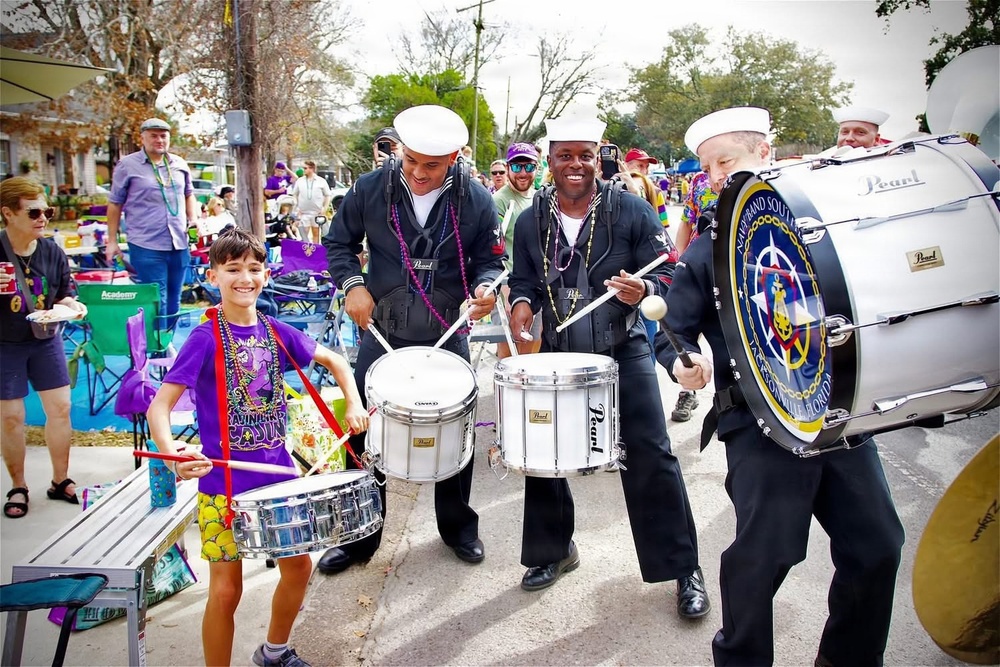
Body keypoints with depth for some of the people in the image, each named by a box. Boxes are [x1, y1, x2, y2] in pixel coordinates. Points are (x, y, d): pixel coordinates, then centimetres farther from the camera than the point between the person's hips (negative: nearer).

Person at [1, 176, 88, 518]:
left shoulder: (53, 252, -5)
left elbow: (62, 296, 5)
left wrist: (72, 305, -18)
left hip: (45, 340, 3)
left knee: (60, 408, 4)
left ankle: (60, 481, 20)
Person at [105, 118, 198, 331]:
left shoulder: (179, 164, 11)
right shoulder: (127, 165, 0)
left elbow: (189, 194, 24)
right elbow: (115, 204, 3)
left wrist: (194, 221, 8)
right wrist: (112, 241, 1)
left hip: (179, 244, 5)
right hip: (146, 246, -5)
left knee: (174, 301, 12)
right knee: (156, 301, -6)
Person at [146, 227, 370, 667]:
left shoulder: (276, 332, 1)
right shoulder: (205, 339, -13)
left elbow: (333, 360, 16)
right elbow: (158, 407, -19)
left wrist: (353, 405, 0)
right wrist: (173, 452, -39)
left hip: (279, 474, 6)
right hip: (224, 484, -5)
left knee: (298, 565, 16)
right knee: (226, 590, 2)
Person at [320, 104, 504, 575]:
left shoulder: (476, 201, -8)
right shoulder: (370, 190, -8)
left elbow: (490, 259, 1)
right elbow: (338, 243, 5)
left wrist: (484, 287, -21)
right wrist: (352, 285, -11)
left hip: (447, 337, 0)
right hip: (382, 335, 0)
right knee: (364, 434, 6)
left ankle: (458, 527, 35)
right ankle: (359, 536, 25)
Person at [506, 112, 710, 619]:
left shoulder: (632, 211, -7)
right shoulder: (530, 222, 3)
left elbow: (666, 275, -7)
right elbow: (522, 279, 9)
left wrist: (643, 291, -28)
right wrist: (522, 302, -13)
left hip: (624, 353, -3)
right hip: (556, 356, 3)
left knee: (651, 458, -3)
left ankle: (683, 568, 13)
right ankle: (553, 551, 31)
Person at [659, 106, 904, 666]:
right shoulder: (705, 252, 3)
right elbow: (672, 335, 2)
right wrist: (682, 362, -18)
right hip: (760, 423, -3)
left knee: (877, 545, 7)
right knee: (763, 554, -7)